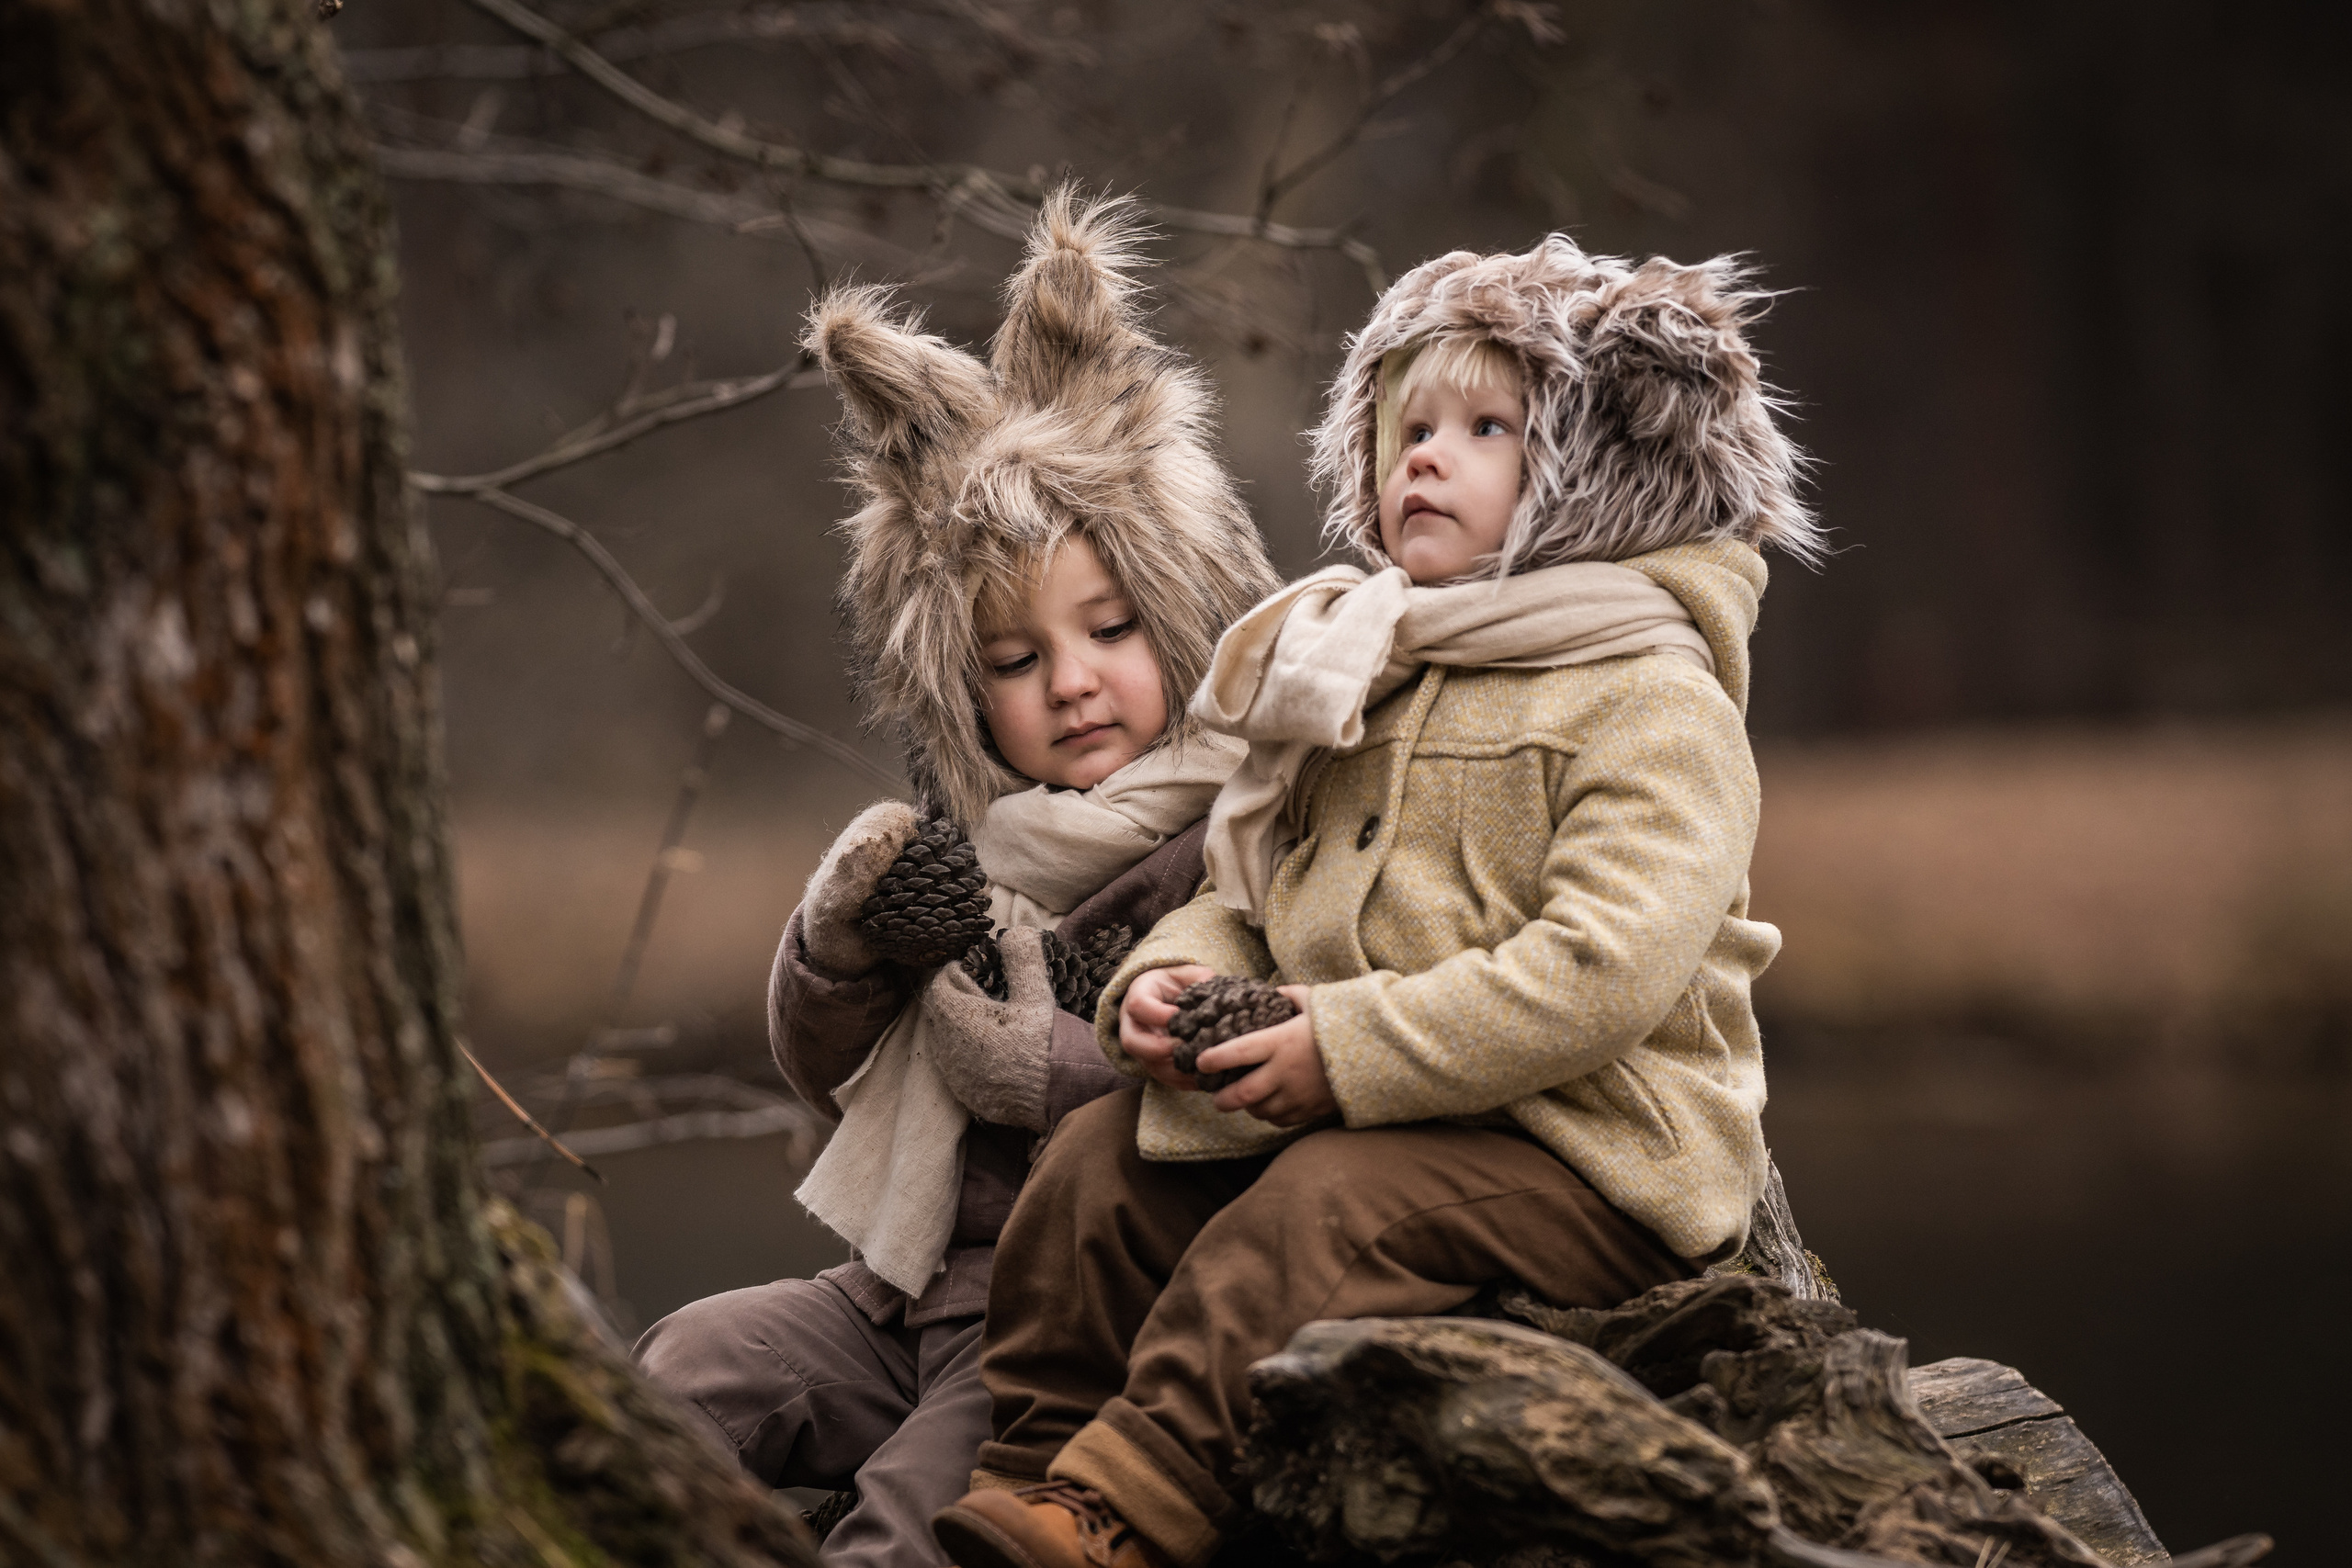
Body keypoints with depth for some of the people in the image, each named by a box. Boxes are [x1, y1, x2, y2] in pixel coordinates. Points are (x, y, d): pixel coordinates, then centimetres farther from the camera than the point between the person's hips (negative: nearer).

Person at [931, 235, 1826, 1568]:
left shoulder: (1653, 699, -10)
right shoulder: (1363, 679, 17)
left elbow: (1606, 973, -23)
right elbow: (1248, 889, 21)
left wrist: (1352, 1050, -24)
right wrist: (1173, 975, -4)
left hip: (1586, 1155, -8)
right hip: (1345, 1111, 8)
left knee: (1327, 1203, -31)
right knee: (1106, 1155, -5)